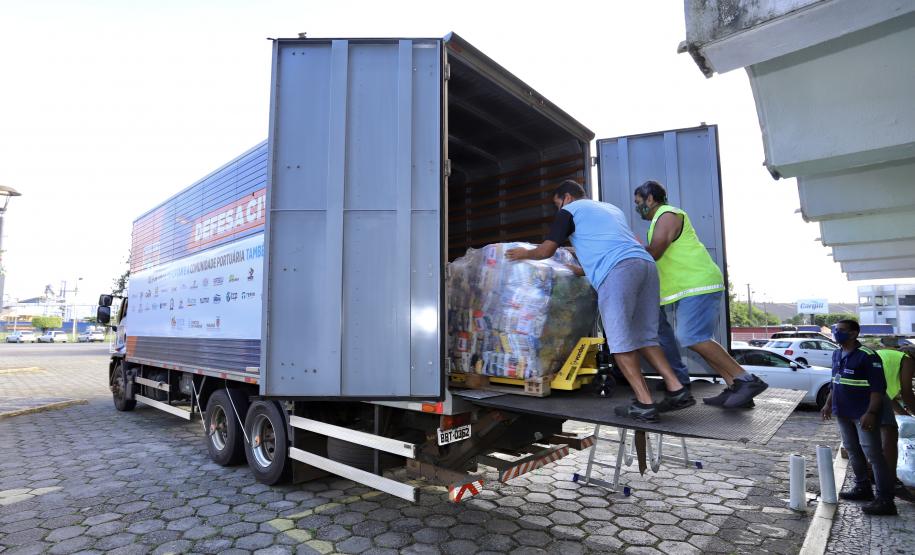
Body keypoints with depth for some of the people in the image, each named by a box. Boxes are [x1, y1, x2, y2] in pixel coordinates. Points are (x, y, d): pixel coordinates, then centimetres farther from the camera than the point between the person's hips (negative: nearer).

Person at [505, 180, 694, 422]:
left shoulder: (570, 210, 14)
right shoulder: (611, 208, 36)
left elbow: (546, 250, 11)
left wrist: (525, 253, 31)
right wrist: (580, 271, 50)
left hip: (619, 271, -7)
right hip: (646, 264, 8)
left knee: (620, 340, -3)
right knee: (644, 337, 13)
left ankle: (644, 404, -5)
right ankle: (677, 390, 6)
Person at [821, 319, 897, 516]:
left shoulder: (867, 356, -15)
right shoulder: (837, 354, 9)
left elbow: (878, 388, -18)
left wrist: (871, 413, -24)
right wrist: (829, 404, 15)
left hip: (863, 415, -8)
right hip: (843, 413, 8)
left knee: (873, 455, -4)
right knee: (852, 450, 17)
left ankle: (885, 500, 3)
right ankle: (862, 488, 31)